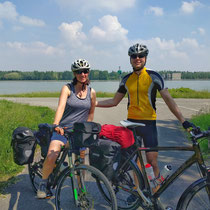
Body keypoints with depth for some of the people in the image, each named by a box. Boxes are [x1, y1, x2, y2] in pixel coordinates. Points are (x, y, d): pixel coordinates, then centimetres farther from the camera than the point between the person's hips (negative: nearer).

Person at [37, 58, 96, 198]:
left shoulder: (92, 92, 4)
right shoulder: (67, 88, -5)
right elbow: (61, 106, -20)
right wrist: (56, 124, -35)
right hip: (63, 129, -2)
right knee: (51, 157, -19)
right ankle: (44, 183, 9)